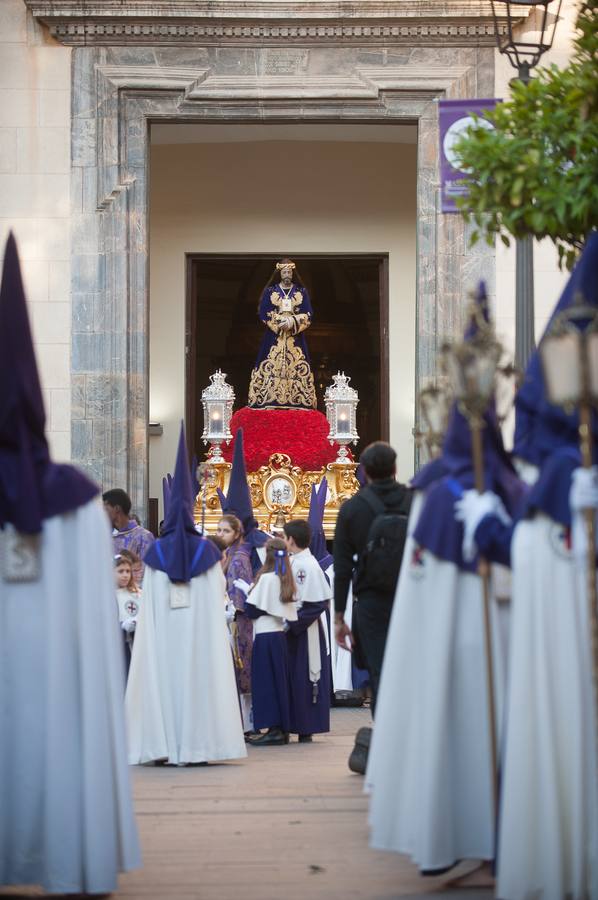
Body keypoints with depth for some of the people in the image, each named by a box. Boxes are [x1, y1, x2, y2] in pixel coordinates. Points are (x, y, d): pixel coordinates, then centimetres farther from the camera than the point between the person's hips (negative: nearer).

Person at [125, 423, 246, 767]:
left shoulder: (156, 552, 1)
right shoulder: (207, 550, -1)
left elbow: (149, 597, 6)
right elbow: (219, 592, 5)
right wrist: (220, 571, 24)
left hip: (162, 628, 1)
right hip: (200, 627, -1)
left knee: (164, 678, 4)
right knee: (199, 679, 2)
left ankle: (163, 746, 1)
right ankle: (197, 743, -1)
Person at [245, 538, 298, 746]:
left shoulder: (266, 578, -11)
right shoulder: (285, 580, 8)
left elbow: (251, 609, -11)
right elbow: (290, 611, 12)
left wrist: (248, 592, 5)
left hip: (265, 636, -7)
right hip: (280, 633, 7)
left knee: (266, 682, -4)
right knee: (280, 681, 11)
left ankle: (274, 729, -7)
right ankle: (283, 728, 12)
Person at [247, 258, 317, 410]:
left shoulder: (302, 292, 7)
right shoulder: (269, 291, 5)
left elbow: (307, 315, 1)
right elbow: (263, 313, -1)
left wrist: (293, 322, -15)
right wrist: (279, 322, -14)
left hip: (295, 338, 1)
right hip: (274, 337, -1)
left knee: (295, 368, -4)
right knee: (271, 368, -7)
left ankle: (296, 402, -4)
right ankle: (268, 401, -6)